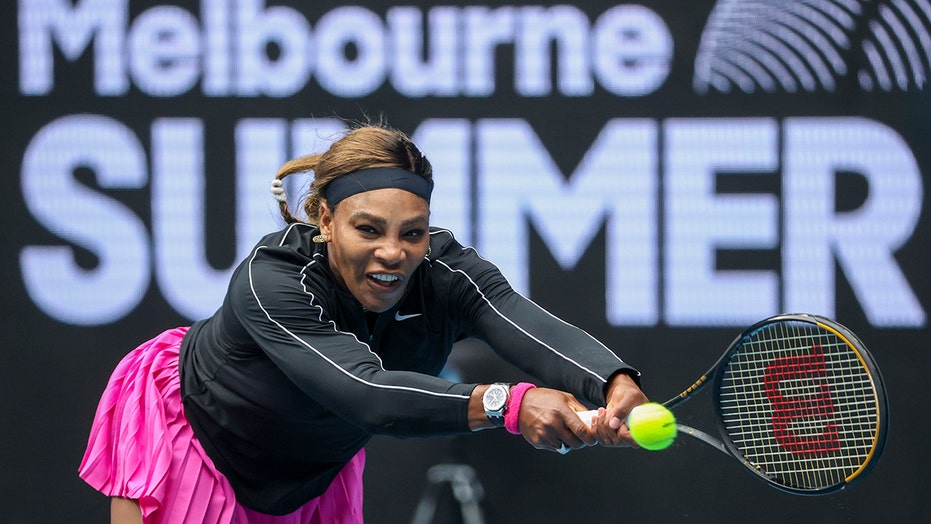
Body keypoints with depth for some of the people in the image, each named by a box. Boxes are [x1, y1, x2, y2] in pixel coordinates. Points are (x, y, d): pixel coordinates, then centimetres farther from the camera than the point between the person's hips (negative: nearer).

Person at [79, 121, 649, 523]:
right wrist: (504, 403, -70)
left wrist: (619, 386, -70)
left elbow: (537, 329, -48)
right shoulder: (270, 281, -41)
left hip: (315, 470, 5)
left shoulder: (447, 273, -29)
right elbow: (369, 393, -55)